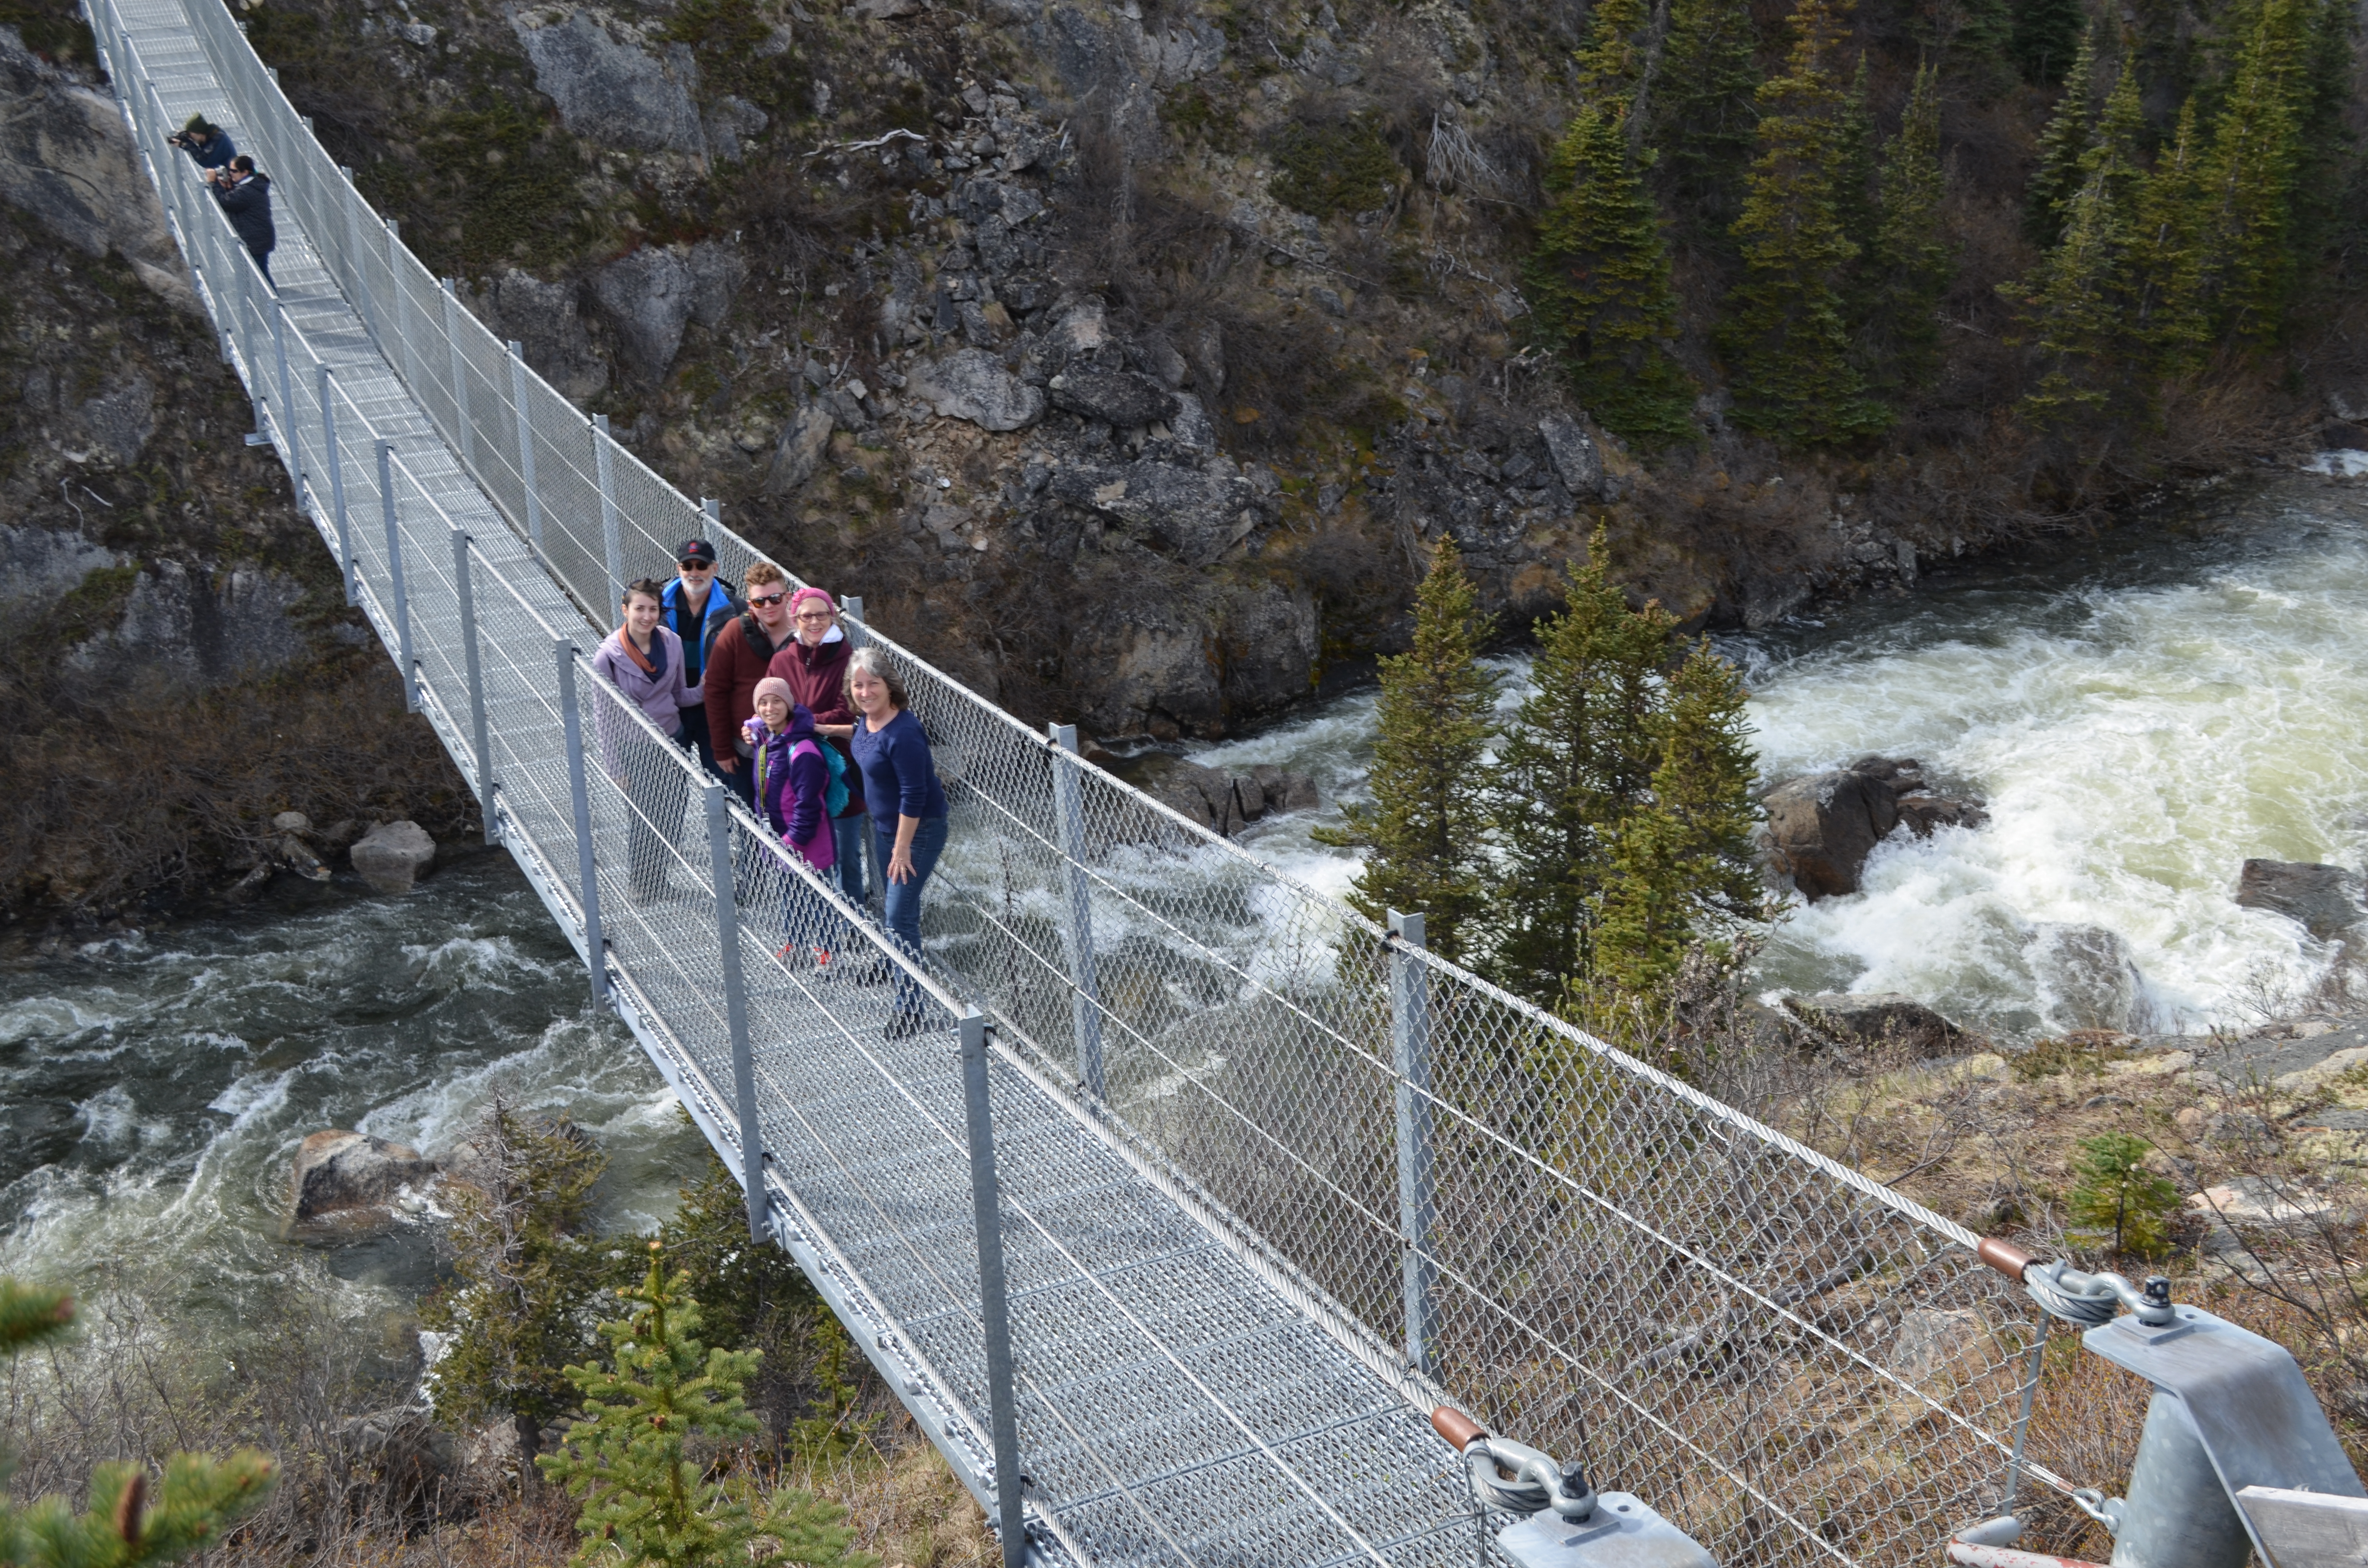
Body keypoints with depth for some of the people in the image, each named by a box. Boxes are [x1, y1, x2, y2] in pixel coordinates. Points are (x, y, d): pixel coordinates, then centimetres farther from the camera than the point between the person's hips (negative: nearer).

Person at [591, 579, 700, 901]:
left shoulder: (671, 643, -4)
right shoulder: (609, 655, -15)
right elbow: (602, 714, -9)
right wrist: (615, 767, -9)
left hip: (671, 742, 4)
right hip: (634, 750, -4)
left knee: (673, 820, 9)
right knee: (645, 822, 5)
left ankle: (656, 877, 34)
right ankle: (643, 884, 29)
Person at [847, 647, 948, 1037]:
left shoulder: (902, 733, -28)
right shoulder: (866, 719, -2)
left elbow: (914, 794, -26)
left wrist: (903, 848, -22)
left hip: (918, 830, -9)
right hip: (885, 826, 9)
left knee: (901, 917, -9)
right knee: (892, 903, 24)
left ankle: (908, 1008, -2)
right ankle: (895, 966, 45)